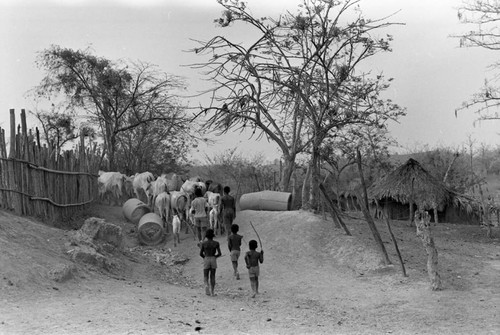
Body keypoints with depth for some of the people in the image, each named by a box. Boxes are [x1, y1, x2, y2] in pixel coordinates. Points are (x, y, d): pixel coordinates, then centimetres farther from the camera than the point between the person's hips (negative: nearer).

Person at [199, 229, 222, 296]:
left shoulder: (203, 243, -4)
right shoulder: (216, 243, -2)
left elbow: (200, 253, -3)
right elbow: (219, 254, -4)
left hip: (206, 260, -1)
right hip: (213, 260, 1)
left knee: (205, 276, 8)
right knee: (212, 277, 12)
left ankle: (206, 285, -21)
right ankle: (212, 292, 9)